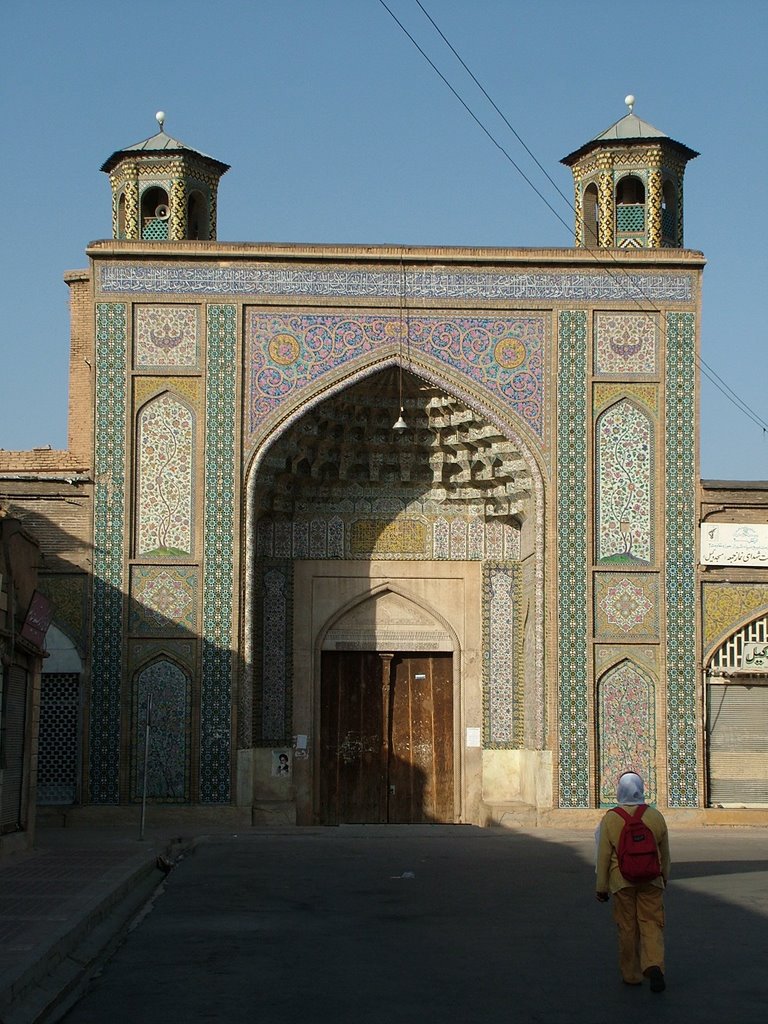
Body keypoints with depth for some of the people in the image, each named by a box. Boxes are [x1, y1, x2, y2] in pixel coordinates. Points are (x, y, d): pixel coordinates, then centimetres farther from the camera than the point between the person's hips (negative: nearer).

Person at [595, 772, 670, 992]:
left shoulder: (610, 819, -9)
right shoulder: (656, 816, -3)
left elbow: (603, 856, -5)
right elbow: (665, 853, 9)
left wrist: (601, 887, 4)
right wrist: (664, 877, 25)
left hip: (622, 881, -1)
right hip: (651, 880, 1)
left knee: (627, 928, 10)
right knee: (652, 924, 4)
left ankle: (631, 974, 17)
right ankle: (654, 965, -17)